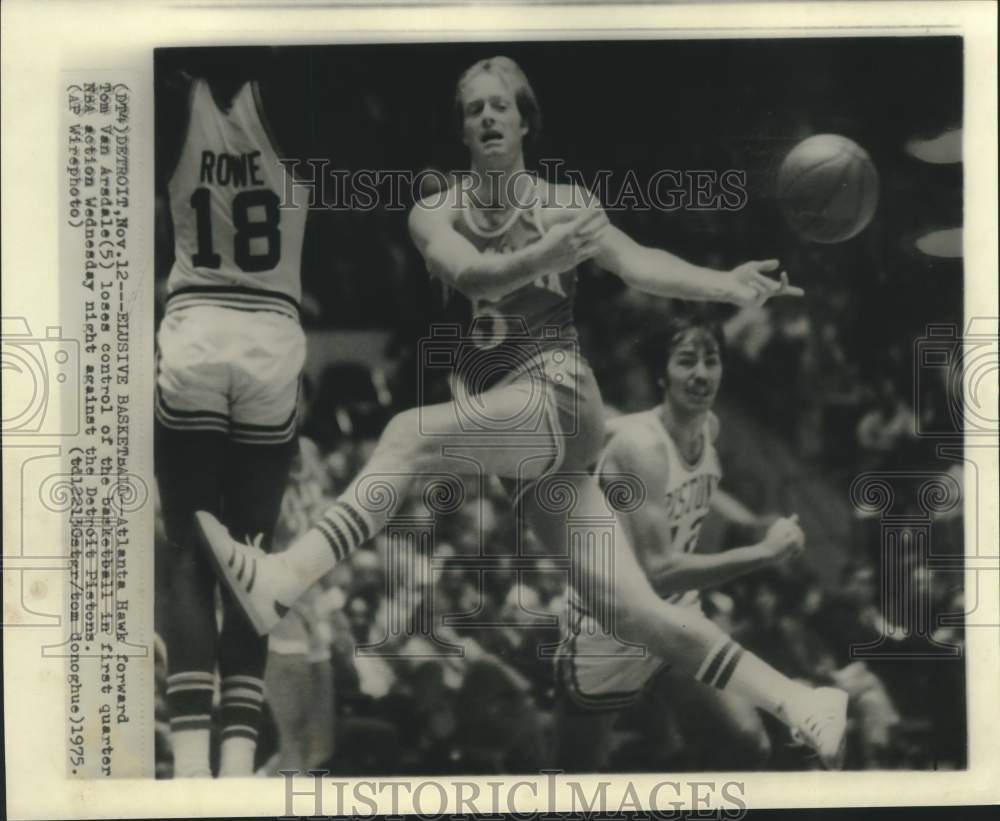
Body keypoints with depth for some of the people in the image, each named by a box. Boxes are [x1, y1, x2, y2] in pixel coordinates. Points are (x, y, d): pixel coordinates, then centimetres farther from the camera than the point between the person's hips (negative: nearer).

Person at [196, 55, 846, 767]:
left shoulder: (564, 201, 8)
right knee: (636, 609, -3)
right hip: (503, 432, 3)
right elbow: (469, 273, -11)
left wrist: (726, 284, -23)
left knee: (411, 433, -31)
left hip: (558, 395, -3)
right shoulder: (436, 213, 10)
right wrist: (544, 256, -32)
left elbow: (637, 261, -6)